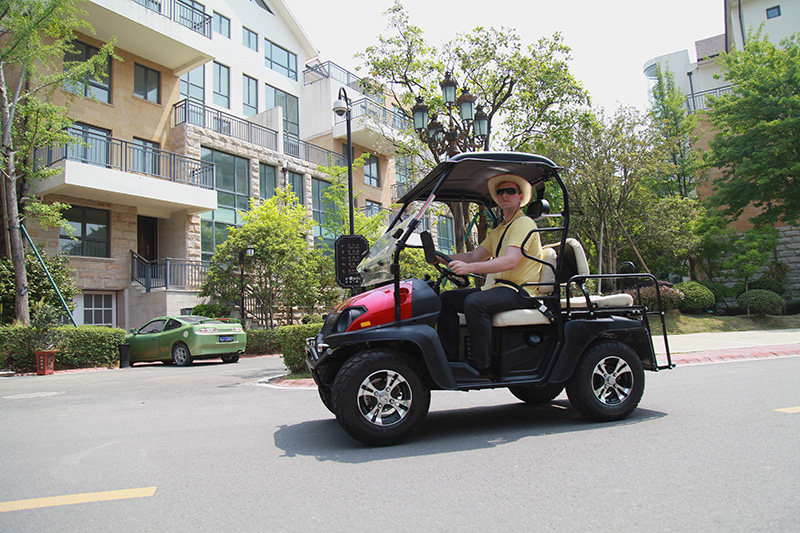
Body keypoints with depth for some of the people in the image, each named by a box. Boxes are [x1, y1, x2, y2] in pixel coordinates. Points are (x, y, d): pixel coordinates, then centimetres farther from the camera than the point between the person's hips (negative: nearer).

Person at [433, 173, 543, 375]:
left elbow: (510, 261, -24)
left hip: (518, 291, -9)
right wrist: (443, 258, -3)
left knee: (474, 302, -34)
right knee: (446, 298, -1)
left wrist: (469, 268, -34)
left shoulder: (523, 224, -8)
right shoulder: (498, 231, 22)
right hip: (496, 287, 9)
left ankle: (484, 367, -25)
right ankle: (450, 358, -1)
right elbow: (473, 256, 13)